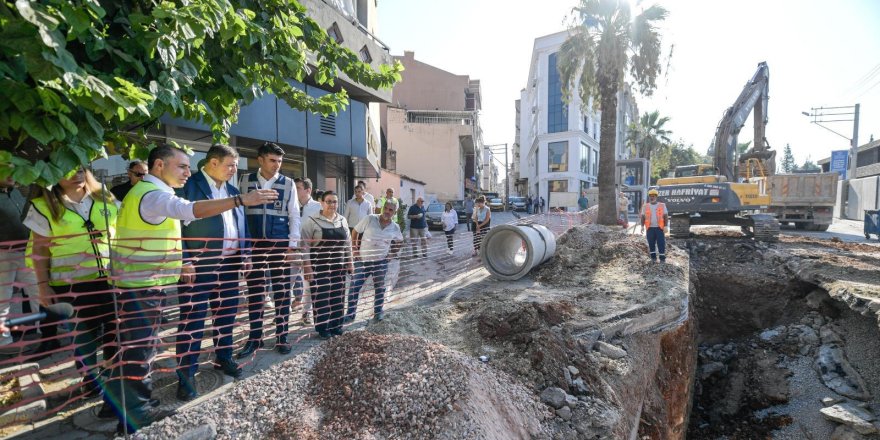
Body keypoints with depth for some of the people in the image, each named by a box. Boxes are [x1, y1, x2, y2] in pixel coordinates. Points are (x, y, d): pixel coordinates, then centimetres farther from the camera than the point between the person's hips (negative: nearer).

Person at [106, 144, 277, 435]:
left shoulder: (147, 193, 17)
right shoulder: (153, 195, -18)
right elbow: (192, 210, -39)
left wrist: (175, 268, 16)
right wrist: (241, 200, -44)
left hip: (142, 283, 11)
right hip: (141, 286, -11)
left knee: (137, 348, 18)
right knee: (139, 349, 0)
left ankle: (124, 407, 32)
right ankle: (135, 415, 12)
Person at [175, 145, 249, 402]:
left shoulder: (232, 190, 13)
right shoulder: (189, 186, -8)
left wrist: (244, 254, 9)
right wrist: (184, 261, -17)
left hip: (229, 263, 7)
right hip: (199, 265, -7)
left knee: (226, 315, 16)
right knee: (192, 321, 1)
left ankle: (223, 359, 33)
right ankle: (186, 375, 13)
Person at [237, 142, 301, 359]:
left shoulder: (288, 183, 0)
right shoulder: (246, 181, 3)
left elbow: (294, 216, 1)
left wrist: (293, 245, -5)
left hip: (280, 244, -1)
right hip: (253, 244, 1)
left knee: (282, 291, 6)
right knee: (254, 291, 8)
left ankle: (281, 337, 18)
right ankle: (255, 338, 21)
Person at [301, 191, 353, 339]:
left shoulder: (343, 221, 7)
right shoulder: (312, 221, -9)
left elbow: (348, 243, 14)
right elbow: (305, 246, -11)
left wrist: (350, 262, 11)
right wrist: (307, 267, -14)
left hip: (338, 266, 5)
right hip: (319, 267, -5)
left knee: (338, 296, 11)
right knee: (321, 297, 2)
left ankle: (336, 325, 25)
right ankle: (322, 328, 15)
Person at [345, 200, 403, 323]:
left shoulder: (395, 227, -3)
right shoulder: (370, 219, -12)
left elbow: (399, 242, 17)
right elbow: (355, 232, -3)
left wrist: (392, 254, 6)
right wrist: (354, 250, -7)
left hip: (381, 262, 2)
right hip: (362, 260, -2)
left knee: (379, 288, 13)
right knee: (354, 287, -2)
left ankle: (378, 312, 30)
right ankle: (350, 314, 12)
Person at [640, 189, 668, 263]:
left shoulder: (662, 205, 3)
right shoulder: (646, 206, 7)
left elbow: (666, 216, 2)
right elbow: (643, 217, 10)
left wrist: (665, 226, -5)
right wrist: (642, 226, 2)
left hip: (659, 228, -2)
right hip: (650, 228, 2)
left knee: (661, 243, -3)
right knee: (651, 243, 7)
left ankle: (662, 258, 3)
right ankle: (653, 257, 18)